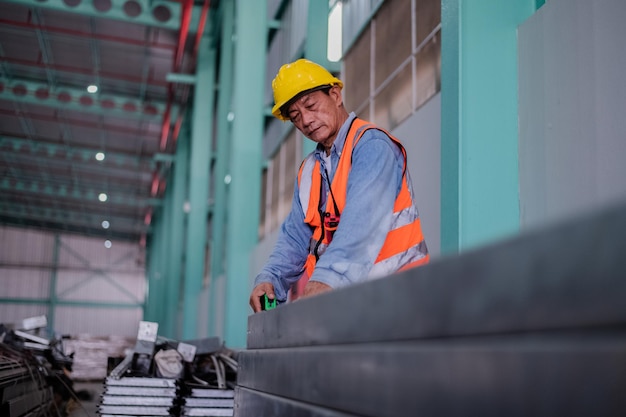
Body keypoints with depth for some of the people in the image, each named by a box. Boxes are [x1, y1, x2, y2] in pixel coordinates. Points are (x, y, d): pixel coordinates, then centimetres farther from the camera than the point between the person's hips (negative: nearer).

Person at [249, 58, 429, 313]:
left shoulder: (372, 146, -6)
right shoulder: (308, 172, 19)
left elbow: (362, 223, -21)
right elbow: (294, 238, 13)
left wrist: (327, 278, -33)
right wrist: (270, 279, -6)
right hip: (342, 297, 7)